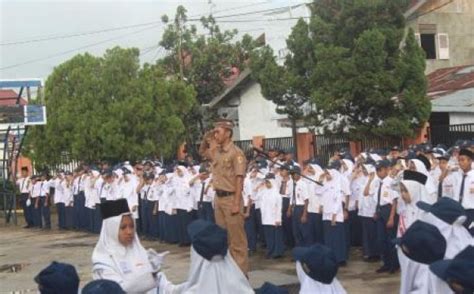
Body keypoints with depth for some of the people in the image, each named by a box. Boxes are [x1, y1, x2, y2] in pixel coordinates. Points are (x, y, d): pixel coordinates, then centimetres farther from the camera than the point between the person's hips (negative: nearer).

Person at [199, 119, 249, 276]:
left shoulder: (236, 153, -13)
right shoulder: (216, 152, 9)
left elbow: (239, 179, -17)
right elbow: (202, 152, 30)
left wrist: (236, 203, -21)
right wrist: (205, 139, 10)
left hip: (230, 198, -8)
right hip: (218, 198, 8)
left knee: (236, 237, -3)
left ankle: (241, 271, 3)